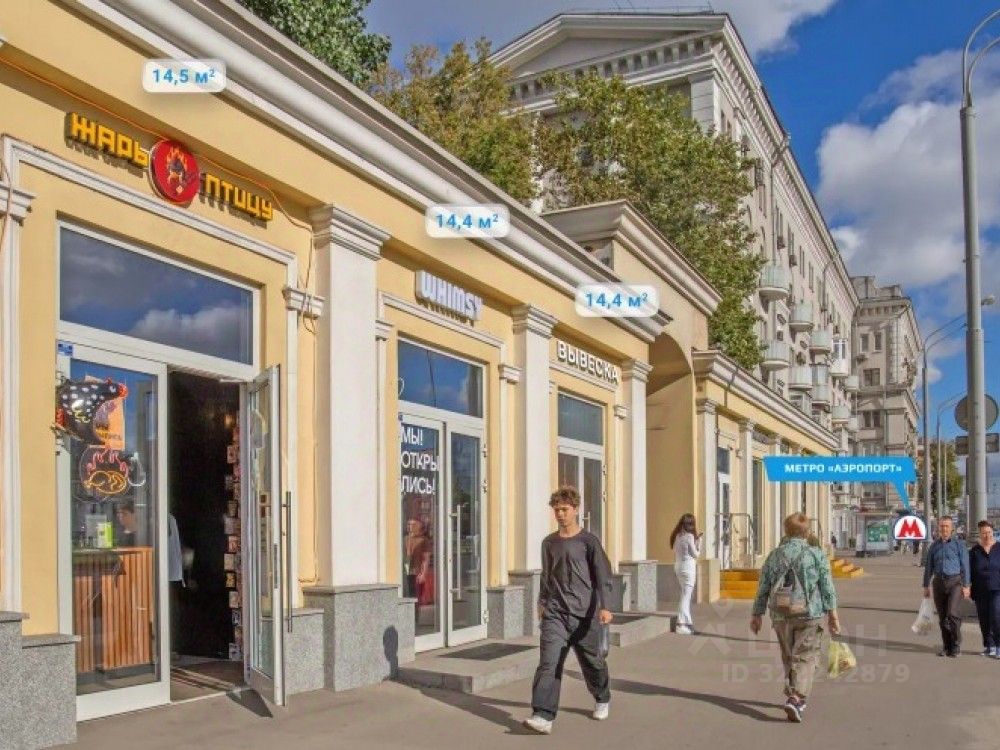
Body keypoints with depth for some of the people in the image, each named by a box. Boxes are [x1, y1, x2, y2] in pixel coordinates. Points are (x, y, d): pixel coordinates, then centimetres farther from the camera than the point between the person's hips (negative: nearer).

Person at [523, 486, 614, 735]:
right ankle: (543, 716, -17)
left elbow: (603, 576, -8)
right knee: (548, 662, -12)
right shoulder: (548, 543, 9)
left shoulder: (588, 541, -4)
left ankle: (602, 699, 39)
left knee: (592, 661, 12)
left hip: (584, 613, -2)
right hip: (554, 613, 3)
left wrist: (604, 606, -18)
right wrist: (542, 602, 25)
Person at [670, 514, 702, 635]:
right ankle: (681, 625, -7)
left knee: (685, 596, 17)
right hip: (688, 568, -8)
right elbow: (695, 554, -9)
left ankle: (688, 622, 24)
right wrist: (699, 541, 2)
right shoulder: (689, 536, -14)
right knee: (686, 596, -5)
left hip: (678, 567, 8)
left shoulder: (677, 536, 8)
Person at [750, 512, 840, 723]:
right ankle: (796, 699, -16)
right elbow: (827, 587, -6)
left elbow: (763, 589, 8)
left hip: (781, 617, 3)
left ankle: (793, 696, 26)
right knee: (805, 658, -1)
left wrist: (757, 615, 14)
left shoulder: (774, 555, 6)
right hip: (809, 616, -3)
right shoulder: (816, 555, -3)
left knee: (788, 657, 17)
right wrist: (832, 614, -2)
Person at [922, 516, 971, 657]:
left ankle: (956, 644, -2)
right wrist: (926, 586, 11)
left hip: (955, 581, -4)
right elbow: (928, 567, 14)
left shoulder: (959, 544, 1)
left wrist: (966, 586, -8)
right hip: (939, 582, 4)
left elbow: (965, 565, -2)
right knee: (942, 617, 5)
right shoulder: (934, 546, 11)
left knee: (953, 613, -17)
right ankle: (946, 647, 14)